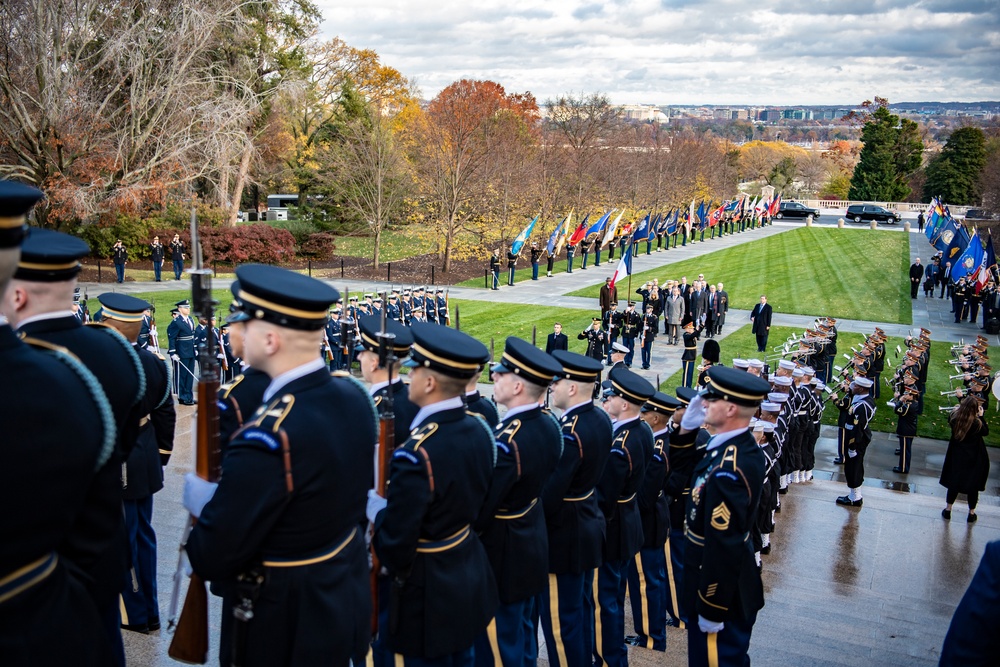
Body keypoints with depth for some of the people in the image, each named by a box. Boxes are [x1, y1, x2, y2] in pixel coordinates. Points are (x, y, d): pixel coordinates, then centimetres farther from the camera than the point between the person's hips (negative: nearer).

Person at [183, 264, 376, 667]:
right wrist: (227, 496, 7)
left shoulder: (268, 437, -33)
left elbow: (214, 556, -25)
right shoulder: (353, 396, -7)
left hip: (285, 627, -7)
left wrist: (200, 501, -4)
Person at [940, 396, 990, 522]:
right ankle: (971, 513, 23)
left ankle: (948, 510, 25)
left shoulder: (955, 418, -14)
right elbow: (986, 432, -3)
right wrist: (981, 416, -4)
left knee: (954, 482, 16)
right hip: (974, 459, -3)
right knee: (973, 485, 12)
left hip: (956, 456, 3)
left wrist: (955, 411, 15)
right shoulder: (977, 423, -23)